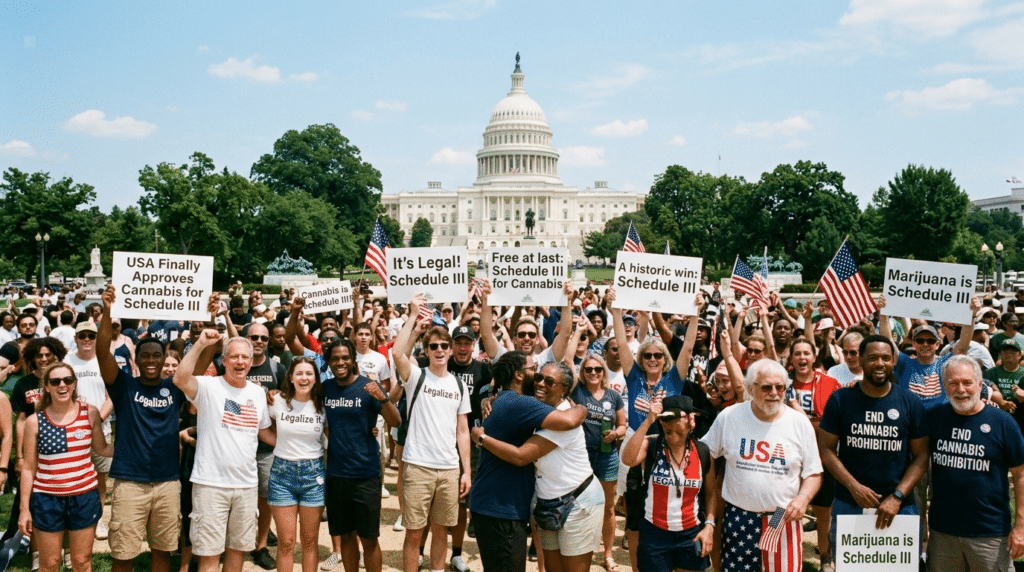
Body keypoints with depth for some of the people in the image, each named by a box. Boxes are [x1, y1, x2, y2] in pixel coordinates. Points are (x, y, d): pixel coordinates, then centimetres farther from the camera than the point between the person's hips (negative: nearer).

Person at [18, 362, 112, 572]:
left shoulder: (90, 413, -4)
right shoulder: (35, 421, -7)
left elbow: (101, 448, 10)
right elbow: (29, 467, -1)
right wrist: (24, 508, -1)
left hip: (84, 496, 1)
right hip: (47, 499, -1)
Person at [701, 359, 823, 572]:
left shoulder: (800, 423, -2)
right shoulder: (728, 417, -3)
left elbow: (813, 472, 5)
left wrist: (803, 497, -13)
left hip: (784, 519, 0)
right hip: (738, 517, 0)